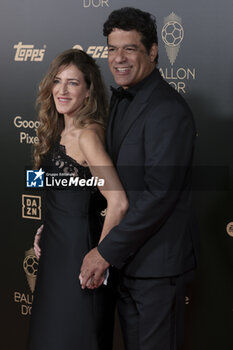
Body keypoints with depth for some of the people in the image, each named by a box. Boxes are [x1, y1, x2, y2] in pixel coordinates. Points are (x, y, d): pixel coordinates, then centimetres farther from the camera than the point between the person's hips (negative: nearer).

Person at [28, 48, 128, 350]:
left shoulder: (86, 135, -18)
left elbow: (118, 202, -28)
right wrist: (46, 230, 7)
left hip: (77, 252, -9)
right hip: (55, 249, 9)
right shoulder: (60, 133, 10)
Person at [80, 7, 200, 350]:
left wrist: (106, 251, -20)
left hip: (158, 257, -9)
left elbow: (160, 194, -24)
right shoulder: (121, 99, 11)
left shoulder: (168, 110, -19)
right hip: (127, 252, 9)